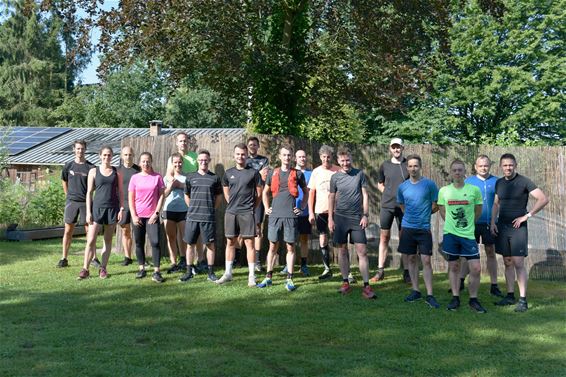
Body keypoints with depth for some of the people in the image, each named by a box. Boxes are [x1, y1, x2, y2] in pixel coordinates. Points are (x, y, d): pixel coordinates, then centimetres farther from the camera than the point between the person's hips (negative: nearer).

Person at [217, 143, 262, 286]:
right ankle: (228, 273, 18)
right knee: (230, 242, 9)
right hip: (231, 213, 4)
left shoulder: (253, 173, -1)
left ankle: (252, 275, 2)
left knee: (249, 243, -3)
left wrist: (251, 208, 3)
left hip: (247, 213, -3)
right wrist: (234, 205, 11)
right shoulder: (228, 173, 9)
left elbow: (259, 194, 3)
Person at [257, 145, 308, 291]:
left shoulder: (297, 174, 5)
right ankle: (268, 277, 13)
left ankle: (289, 279, 6)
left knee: (290, 247, 1)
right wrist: (266, 208, 10)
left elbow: (306, 192, 15)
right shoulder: (273, 173, 10)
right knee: (273, 246, 6)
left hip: (290, 215, -2)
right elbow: (265, 192, 20)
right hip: (275, 215, 2)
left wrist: (302, 208, 7)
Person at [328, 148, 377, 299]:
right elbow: (331, 198, 8)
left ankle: (366, 287, -5)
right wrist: (330, 218, 3)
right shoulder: (335, 177, 4)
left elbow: (365, 195, 4)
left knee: (362, 251, -6)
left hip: (357, 218, -1)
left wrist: (365, 215, -4)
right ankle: (345, 283, 18)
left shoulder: (359, 174, 3)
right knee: (342, 250, 7)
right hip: (340, 217, 1)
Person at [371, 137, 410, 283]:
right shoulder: (385, 165, 6)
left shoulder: (408, 164, 1)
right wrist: (388, 194, 1)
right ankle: (380, 270, 10)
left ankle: (406, 271, 11)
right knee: (384, 237, 4)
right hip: (386, 206, 1)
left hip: (404, 206, -1)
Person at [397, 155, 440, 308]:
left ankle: (429, 295, -2)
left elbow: (436, 205, 2)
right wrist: (411, 216, 10)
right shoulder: (402, 187, 4)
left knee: (426, 260, -6)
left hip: (424, 228, -3)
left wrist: (424, 214, 3)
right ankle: (415, 291, 20)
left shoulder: (429, 184, -5)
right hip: (407, 227, 3)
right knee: (411, 258, 9)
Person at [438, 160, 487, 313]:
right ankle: (455, 298, 19)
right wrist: (452, 224, 12)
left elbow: (478, 211, 10)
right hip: (450, 234, 1)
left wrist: (468, 224, 12)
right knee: (453, 266, 8)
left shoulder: (474, 190, -2)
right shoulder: (444, 191, 1)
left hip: (468, 234, -1)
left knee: (476, 268, -4)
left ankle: (473, 300, 12)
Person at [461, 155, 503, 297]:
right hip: (472, 223, 0)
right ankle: (461, 281, 15)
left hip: (489, 223, 1)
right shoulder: (468, 181, 3)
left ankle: (494, 286, 14)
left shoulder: (496, 181, 4)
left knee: (491, 253, 7)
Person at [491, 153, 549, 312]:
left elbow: (543, 199, -12)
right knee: (507, 262, 9)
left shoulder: (524, 181, -7)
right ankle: (510, 295, 17)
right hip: (502, 227, 5)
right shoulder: (499, 183, 9)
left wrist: (527, 216, -12)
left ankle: (523, 300, -4)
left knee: (518, 263, -8)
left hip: (518, 227, -5)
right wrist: (493, 222, 6)